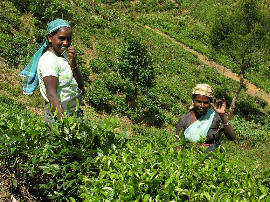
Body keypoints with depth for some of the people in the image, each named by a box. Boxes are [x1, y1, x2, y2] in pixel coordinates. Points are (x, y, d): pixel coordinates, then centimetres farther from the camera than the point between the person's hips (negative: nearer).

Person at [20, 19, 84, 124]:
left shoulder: (63, 55, 8)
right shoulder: (49, 60, -14)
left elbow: (80, 87, 7)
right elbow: (51, 94, -21)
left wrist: (73, 63, -5)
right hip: (57, 115, -8)